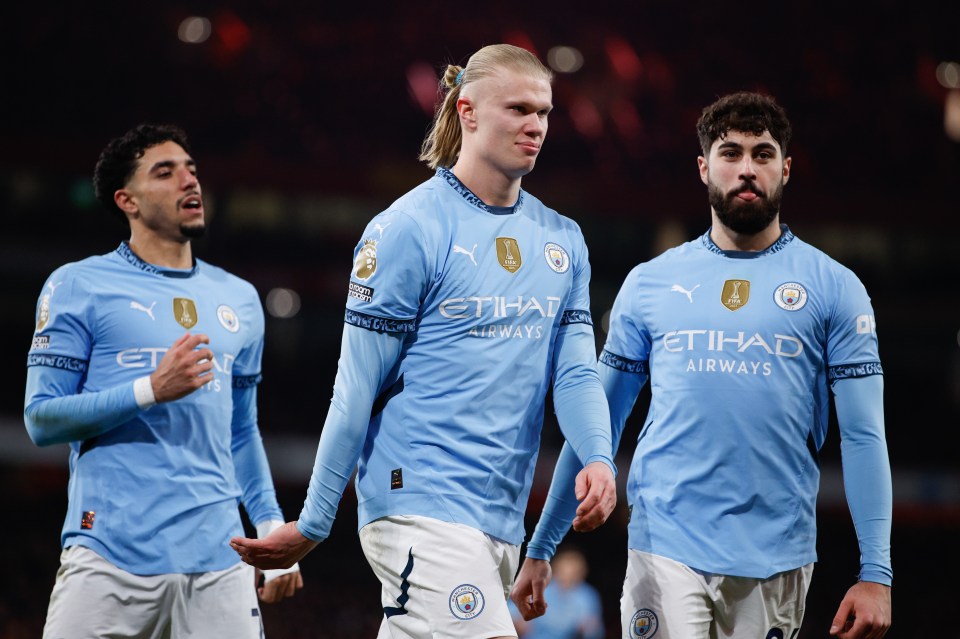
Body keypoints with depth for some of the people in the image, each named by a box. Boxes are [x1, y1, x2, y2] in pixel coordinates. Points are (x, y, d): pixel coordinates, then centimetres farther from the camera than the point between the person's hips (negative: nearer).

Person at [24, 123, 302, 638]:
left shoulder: (239, 300, 19)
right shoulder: (78, 286, 3)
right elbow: (40, 419, -3)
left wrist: (274, 533, 16)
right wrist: (151, 390, -15)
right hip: (111, 555, -4)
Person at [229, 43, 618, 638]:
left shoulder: (563, 240, 14)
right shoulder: (408, 229, -6)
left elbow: (576, 371, 9)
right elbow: (357, 389, -5)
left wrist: (598, 458, -13)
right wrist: (313, 524, -4)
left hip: (503, 518, 6)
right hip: (421, 503, -6)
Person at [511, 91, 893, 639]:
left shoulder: (834, 287, 5)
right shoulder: (650, 283, 10)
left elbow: (863, 437, 1)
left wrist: (876, 573, -7)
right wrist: (540, 548, 10)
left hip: (776, 560, 0)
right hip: (667, 547, 0)